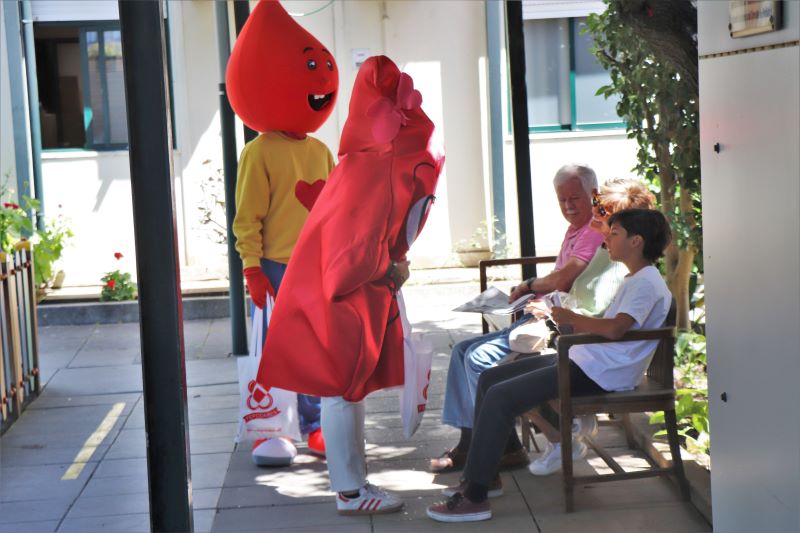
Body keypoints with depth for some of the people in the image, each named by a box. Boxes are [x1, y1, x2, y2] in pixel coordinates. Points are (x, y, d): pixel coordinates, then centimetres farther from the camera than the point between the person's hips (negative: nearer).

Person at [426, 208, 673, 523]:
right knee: (489, 379, 10)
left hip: (598, 373, -11)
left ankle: (475, 497, -18)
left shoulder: (646, 283, -14)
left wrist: (572, 319, -13)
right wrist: (575, 325, 9)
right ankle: (482, 475, 14)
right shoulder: (636, 279, 20)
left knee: (500, 397, -21)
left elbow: (615, 329, -28)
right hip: (584, 360, 11)